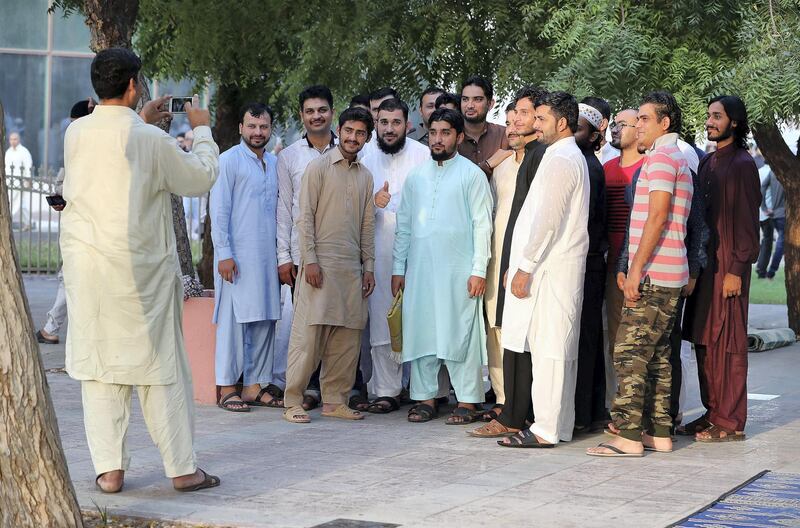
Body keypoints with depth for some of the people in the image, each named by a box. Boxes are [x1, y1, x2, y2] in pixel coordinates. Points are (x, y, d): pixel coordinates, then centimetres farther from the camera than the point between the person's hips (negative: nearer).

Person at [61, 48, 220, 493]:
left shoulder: (76, 133, 1)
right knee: (161, 364, 5)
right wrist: (202, 130, 14)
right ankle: (182, 467, 10)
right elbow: (201, 178, 0)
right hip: (142, 268, -3)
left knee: (99, 365, 7)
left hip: (86, 265, 3)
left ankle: (109, 468, 7)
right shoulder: (152, 140, -12)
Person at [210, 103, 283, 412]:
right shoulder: (229, 160, -3)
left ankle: (255, 386, 12)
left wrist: (281, 255, 12)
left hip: (267, 258, 6)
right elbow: (219, 210, -7)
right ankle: (227, 389, 1)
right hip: (237, 256, -6)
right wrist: (224, 253, -14)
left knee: (265, 321, 6)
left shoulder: (274, 163, 16)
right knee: (233, 320, -4)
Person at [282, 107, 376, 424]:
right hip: (320, 263, -5)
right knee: (309, 333, -7)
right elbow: (305, 216, -5)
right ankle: (293, 402, -3)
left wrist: (368, 266, 11)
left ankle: (335, 400, 12)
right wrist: (310, 259, -13)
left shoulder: (365, 176, 16)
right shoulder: (319, 167, -1)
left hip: (352, 267, 6)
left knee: (347, 336, 4)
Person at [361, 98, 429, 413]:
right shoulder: (368, 161, 10)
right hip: (381, 251, 3)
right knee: (382, 321, 1)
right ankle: (386, 390, 6)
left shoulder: (423, 155, -1)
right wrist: (374, 203, -6)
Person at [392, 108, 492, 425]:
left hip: (458, 270, -4)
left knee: (461, 333, -4)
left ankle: (467, 401, 1)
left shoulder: (471, 174, 0)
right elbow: (404, 225, 16)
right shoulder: (416, 177, 14)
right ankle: (425, 397, 12)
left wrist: (479, 270, -11)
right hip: (419, 268, 5)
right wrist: (398, 268, 10)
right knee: (420, 331, 4)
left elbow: (482, 224, -4)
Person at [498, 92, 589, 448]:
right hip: (560, 267, 10)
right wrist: (523, 264, 20)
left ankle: (546, 429, -7)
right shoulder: (573, 157, 20)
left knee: (548, 348, -8)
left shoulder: (559, 160, -13)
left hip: (549, 270, -10)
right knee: (559, 348, 11)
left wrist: (525, 267, -15)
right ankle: (559, 424, 16)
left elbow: (547, 220, -18)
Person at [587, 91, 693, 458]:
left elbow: (657, 217, -19)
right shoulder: (678, 160, 22)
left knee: (629, 354, -10)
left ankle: (628, 436, -11)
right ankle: (659, 433, 13)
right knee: (656, 355, 11)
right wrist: (632, 268, 21)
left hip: (653, 276, -10)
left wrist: (637, 270, -19)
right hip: (669, 276, 10)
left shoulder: (661, 157, -10)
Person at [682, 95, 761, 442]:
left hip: (728, 267, -8)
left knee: (728, 345, -5)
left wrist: (736, 270, -16)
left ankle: (731, 423, -1)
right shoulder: (708, 163, 16)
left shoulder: (742, 164, -7)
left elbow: (747, 222, -11)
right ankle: (712, 412, 17)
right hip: (704, 264, 8)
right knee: (704, 342, 9)